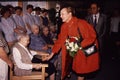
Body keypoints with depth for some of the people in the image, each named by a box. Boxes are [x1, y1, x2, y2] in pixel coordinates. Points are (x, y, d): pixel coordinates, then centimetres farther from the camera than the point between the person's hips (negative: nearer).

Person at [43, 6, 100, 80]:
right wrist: (51, 55, 0)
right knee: (78, 69, 12)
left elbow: (92, 36, -22)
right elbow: (60, 40, 0)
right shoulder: (64, 26, -6)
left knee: (82, 71, 3)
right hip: (76, 51, 5)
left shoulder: (81, 23, -26)